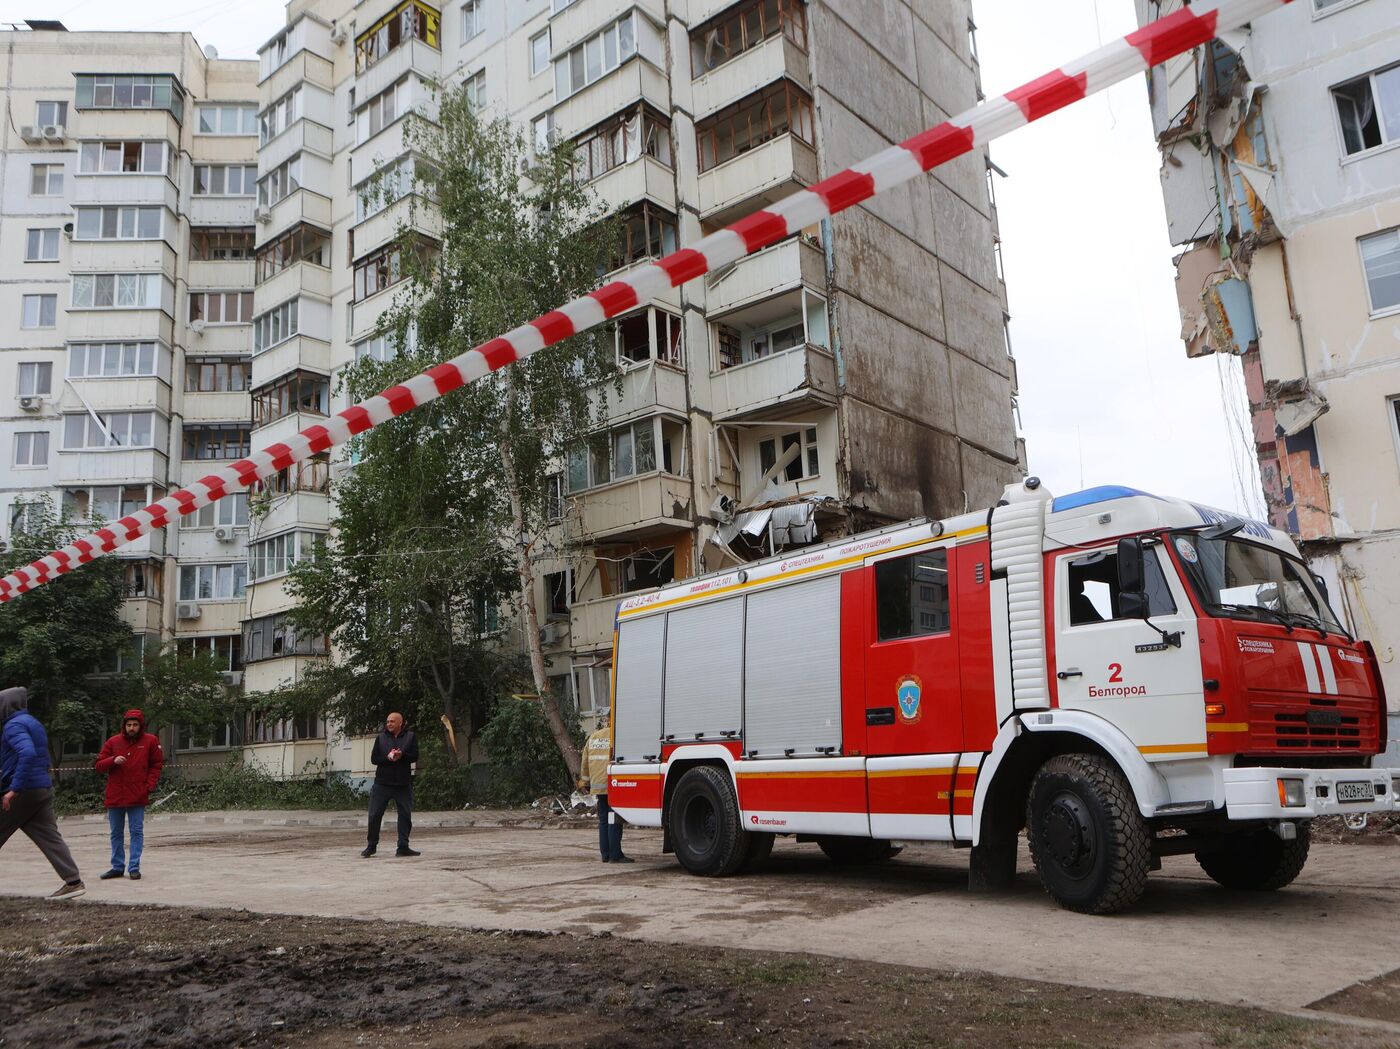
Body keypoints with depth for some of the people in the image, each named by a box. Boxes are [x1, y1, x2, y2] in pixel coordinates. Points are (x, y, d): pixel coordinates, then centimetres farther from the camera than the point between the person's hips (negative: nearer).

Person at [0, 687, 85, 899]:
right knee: (49, 836, 4)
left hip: (23, 793, -8)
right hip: (44, 788, 8)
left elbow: (27, 753, -28)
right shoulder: (33, 723, 19)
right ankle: (73, 881, -2)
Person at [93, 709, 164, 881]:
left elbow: (156, 765, 4)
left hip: (138, 796, -2)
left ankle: (134, 868, 3)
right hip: (115, 795, 3)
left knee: (137, 832, -1)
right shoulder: (113, 742, 3)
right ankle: (117, 867, 22)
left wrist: (150, 785, -6)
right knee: (116, 833, 11)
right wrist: (113, 760, -16)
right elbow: (99, 765, 4)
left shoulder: (150, 741, -1)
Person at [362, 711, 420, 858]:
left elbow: (414, 756, -4)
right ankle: (371, 846, 15)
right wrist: (388, 758, -15)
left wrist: (401, 756, -22)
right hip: (382, 782, 1)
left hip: (403, 784, 0)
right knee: (375, 815, 1)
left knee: (405, 815, 2)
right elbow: (374, 758, 2)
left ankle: (403, 847, 11)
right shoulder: (381, 738, 7)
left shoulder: (410, 737, 3)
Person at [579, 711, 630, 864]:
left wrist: (585, 780, 24)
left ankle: (605, 854, 15)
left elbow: (586, 759, 17)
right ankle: (615, 855, -4)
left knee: (603, 819, 13)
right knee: (614, 820, -4)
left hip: (597, 784, 7)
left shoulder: (593, 736, 13)